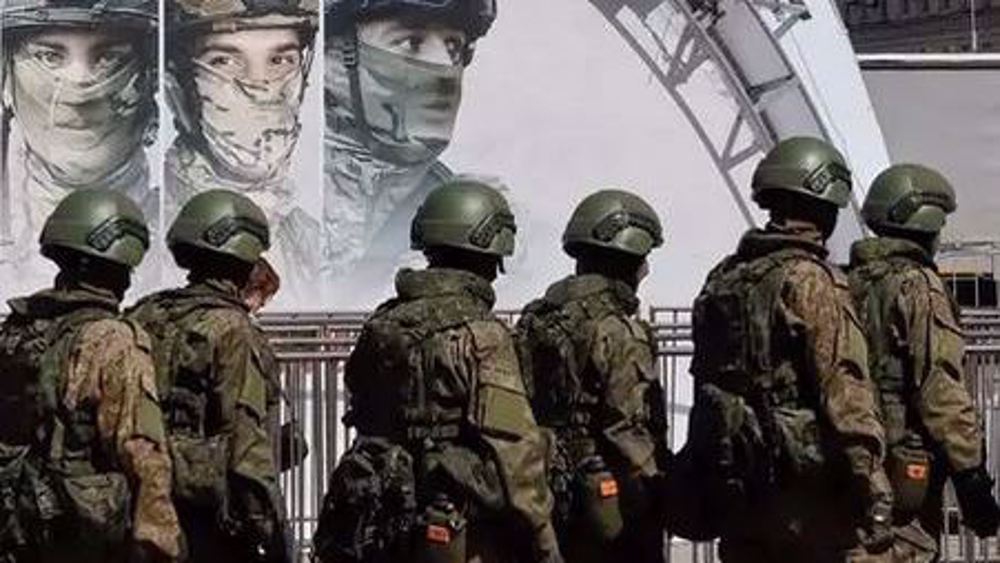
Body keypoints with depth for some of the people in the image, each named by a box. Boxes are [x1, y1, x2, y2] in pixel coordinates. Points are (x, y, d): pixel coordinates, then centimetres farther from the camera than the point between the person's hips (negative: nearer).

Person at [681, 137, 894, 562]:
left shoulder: (722, 280, 11)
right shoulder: (811, 281, -12)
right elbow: (845, 394, -17)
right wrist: (874, 496, -17)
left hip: (735, 490, 7)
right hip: (804, 486, -7)